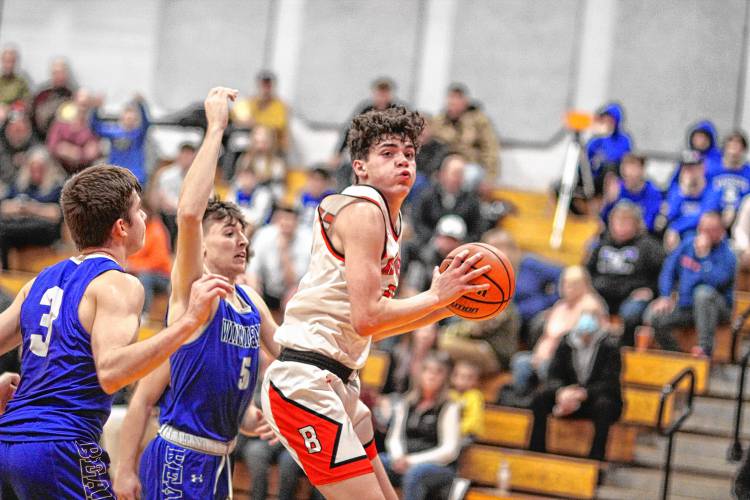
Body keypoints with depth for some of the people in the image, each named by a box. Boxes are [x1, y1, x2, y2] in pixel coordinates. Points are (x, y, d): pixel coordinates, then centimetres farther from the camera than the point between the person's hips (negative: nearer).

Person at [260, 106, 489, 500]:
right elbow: (366, 318, -21)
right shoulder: (362, 210, -12)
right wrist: (436, 296, -11)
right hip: (305, 382, -11)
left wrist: (445, 307, 13)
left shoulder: (386, 218, 18)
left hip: (338, 385, 11)